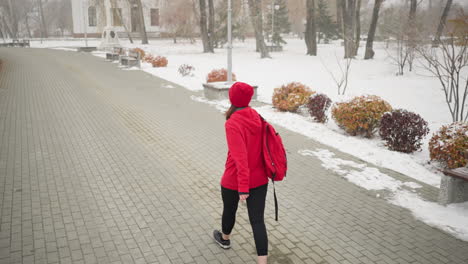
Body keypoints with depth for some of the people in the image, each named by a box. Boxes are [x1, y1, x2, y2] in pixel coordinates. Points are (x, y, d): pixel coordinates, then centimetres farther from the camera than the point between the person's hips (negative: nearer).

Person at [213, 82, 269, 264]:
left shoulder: (232, 124, -22)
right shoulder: (256, 117, -3)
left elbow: (240, 157, -26)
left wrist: (243, 188, -24)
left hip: (234, 181, -4)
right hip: (259, 180, 4)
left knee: (229, 210, 24)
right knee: (257, 220, 5)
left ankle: (225, 239, 52)